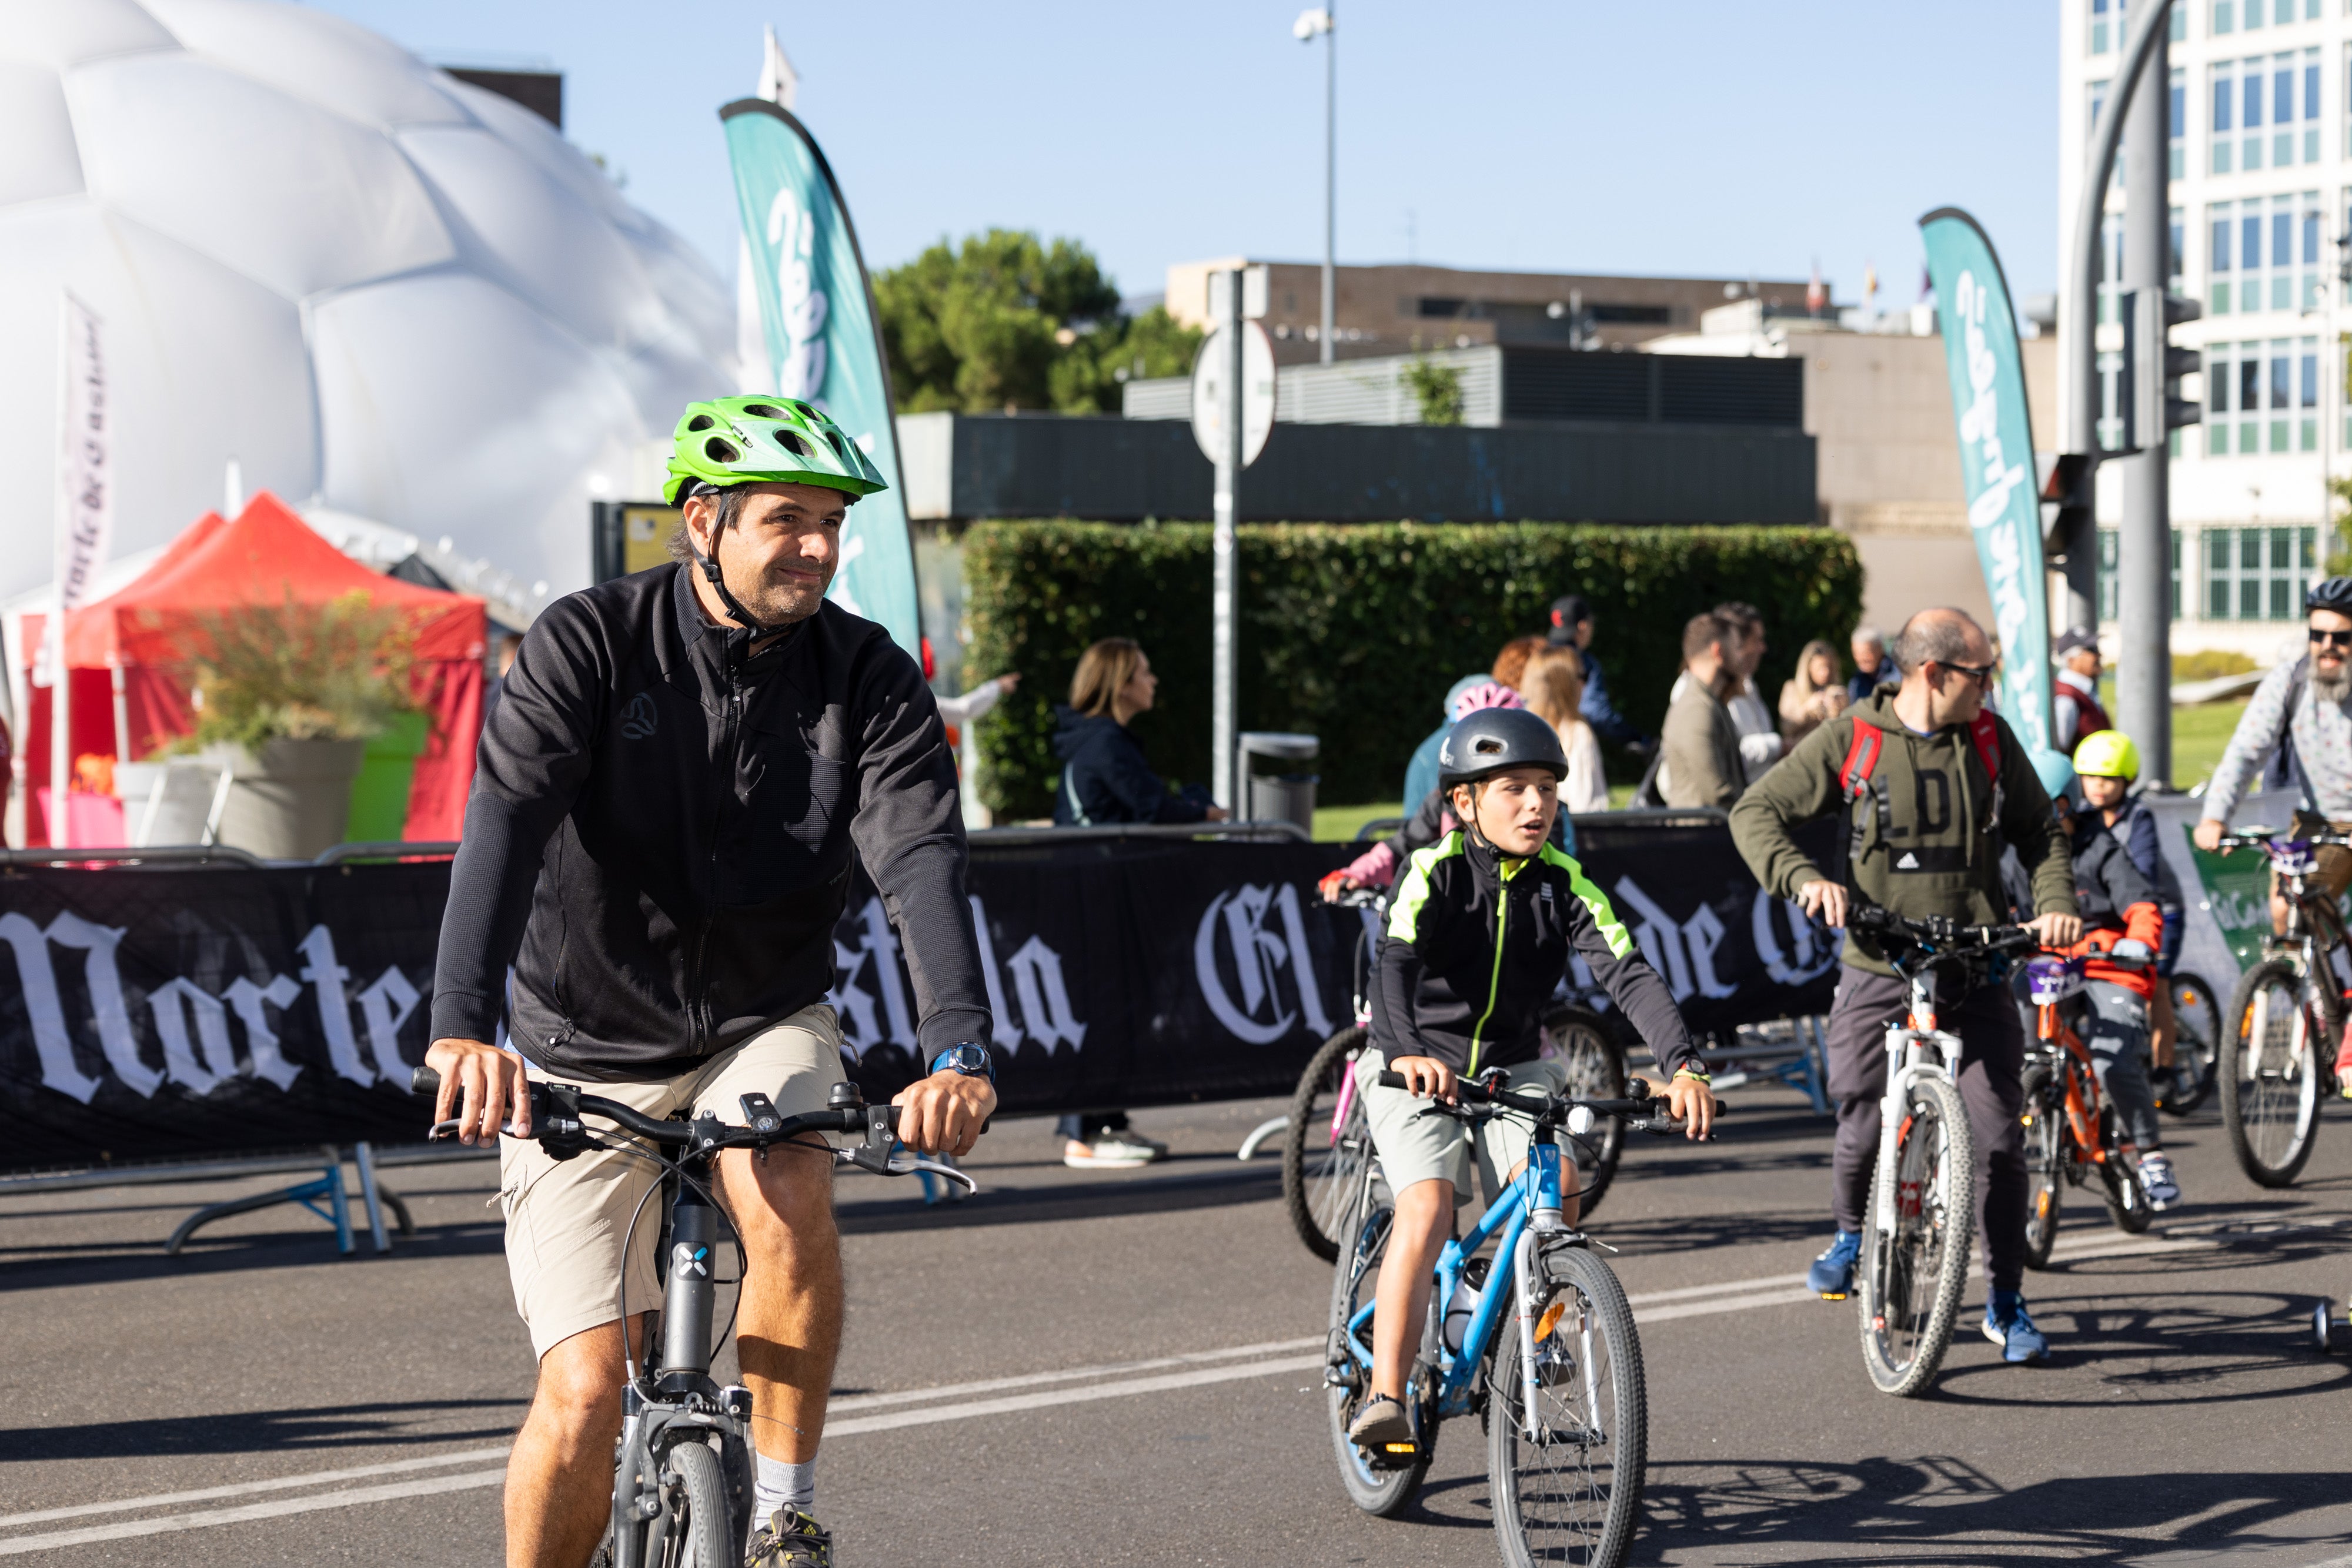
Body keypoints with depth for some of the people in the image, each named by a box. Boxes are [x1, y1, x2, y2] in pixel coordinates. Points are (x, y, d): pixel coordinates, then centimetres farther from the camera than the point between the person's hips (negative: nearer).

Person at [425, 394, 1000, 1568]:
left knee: (788, 1203, -32)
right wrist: (463, 1027, -43)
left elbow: (922, 854, -22)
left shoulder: (869, 677, -9)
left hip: (763, 1027, 1)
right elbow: (504, 821, -27)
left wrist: (957, 1048, -40)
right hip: (587, 1044, -1)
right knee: (585, 1396, -11)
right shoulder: (589, 643, -14)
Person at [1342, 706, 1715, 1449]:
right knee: (1426, 1209, -24)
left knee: (1556, 1186, -22)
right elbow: (1395, 963, -32)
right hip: (1419, 1071, -3)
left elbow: (1629, 973, -18)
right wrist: (1407, 1052, -52)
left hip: (1512, 1069, 3)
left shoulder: (1561, 883, -7)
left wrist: (1683, 1066, -34)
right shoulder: (1438, 871, -16)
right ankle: (1385, 1397, -22)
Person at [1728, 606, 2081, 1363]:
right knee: (1863, 1130, 0)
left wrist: (2054, 902, -4)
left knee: (1999, 1137, -6)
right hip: (1879, 971, -2)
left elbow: (2038, 831, 15)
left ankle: (2006, 1303, 8)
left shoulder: (1991, 738, 6)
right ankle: (1851, 1232, 35)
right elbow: (1757, 812, -2)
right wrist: (1804, 878, -19)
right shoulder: (1850, 740, -3)